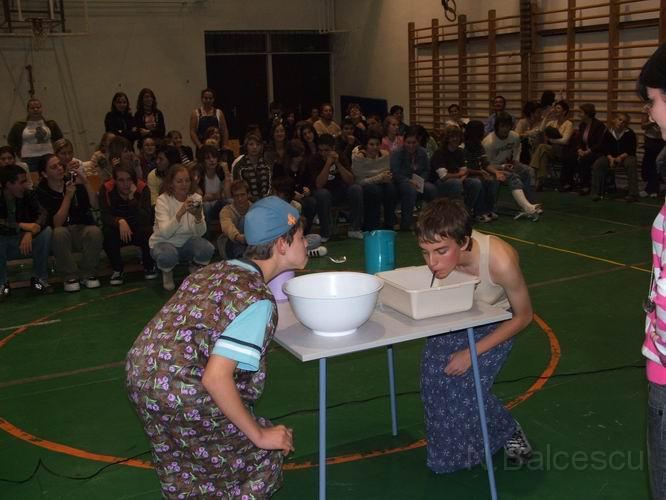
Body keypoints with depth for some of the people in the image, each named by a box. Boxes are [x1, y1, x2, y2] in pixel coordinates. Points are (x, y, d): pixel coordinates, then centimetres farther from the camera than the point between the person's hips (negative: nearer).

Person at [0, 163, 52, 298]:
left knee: (46, 231, -23)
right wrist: (22, 226, -41)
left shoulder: (27, 195, -6)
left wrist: (30, 232, -36)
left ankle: (39, 278, -10)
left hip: (25, 242, 3)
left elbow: (43, 214, -18)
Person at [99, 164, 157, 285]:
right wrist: (120, 221, -42)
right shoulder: (106, 189, -16)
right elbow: (105, 216, -22)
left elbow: (146, 219, -28)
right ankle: (117, 270, -9)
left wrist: (132, 198, -37)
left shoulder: (143, 188, -18)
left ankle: (149, 266, -4)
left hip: (139, 231, 0)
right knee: (107, 233, -31)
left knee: (148, 230, -33)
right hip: (118, 232, 1)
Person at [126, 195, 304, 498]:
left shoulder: (217, 269, 10)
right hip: (179, 394, -9)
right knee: (264, 455, 10)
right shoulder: (258, 300, -15)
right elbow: (216, 378, -23)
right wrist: (259, 435, -13)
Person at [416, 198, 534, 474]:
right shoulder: (440, 255, -25)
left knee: (466, 391, -16)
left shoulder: (500, 259, -36)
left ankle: (509, 431, 15)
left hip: (495, 325, -3)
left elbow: (523, 316, -19)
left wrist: (473, 352, -22)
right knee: (435, 383, -13)